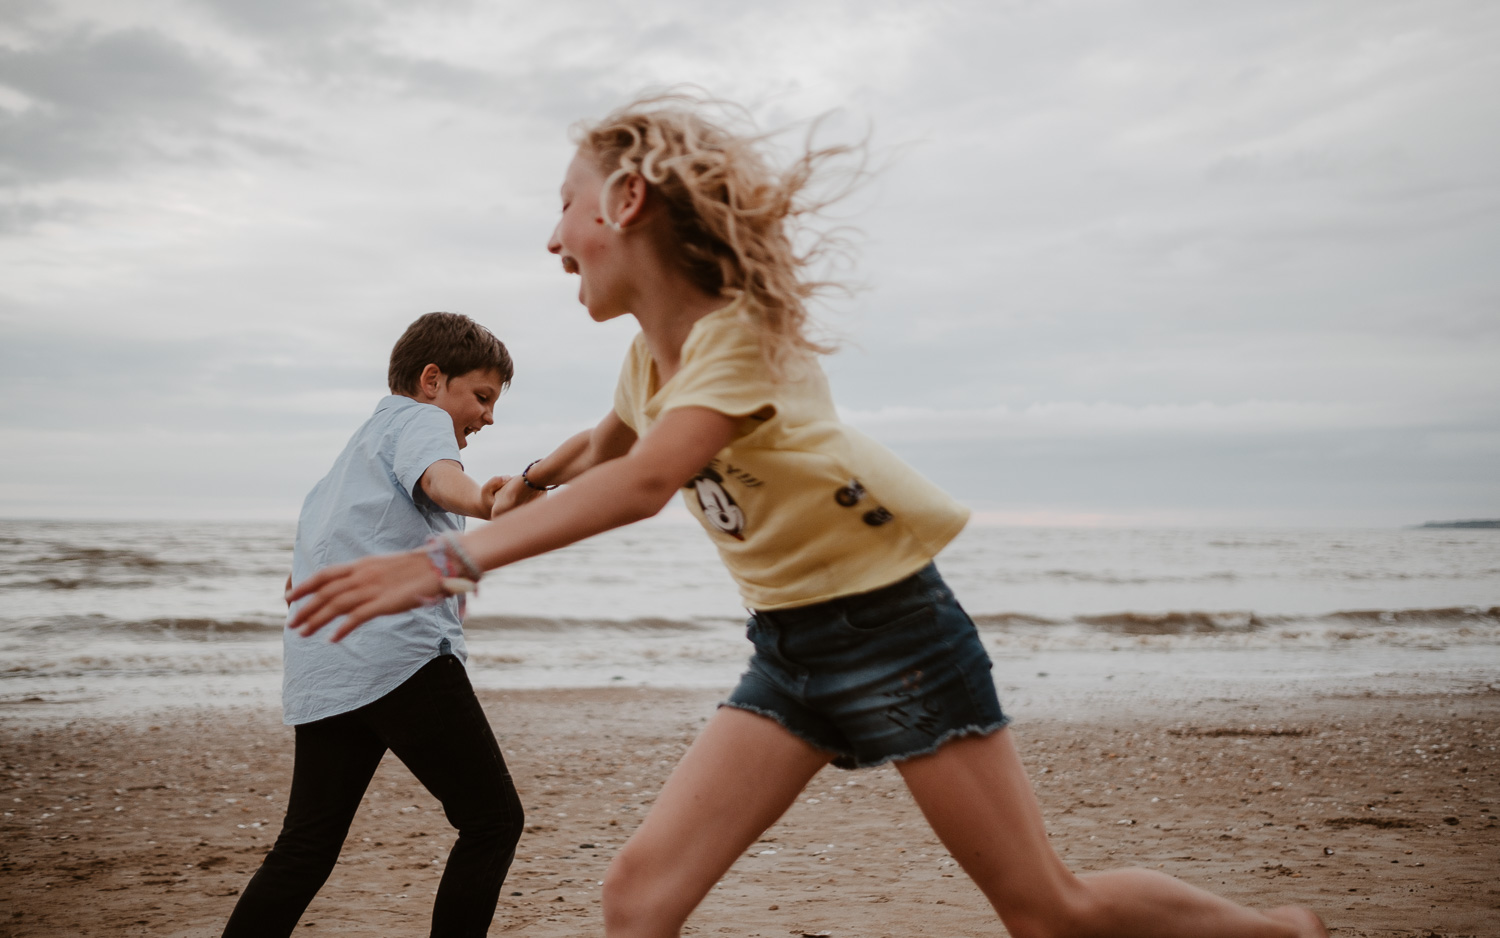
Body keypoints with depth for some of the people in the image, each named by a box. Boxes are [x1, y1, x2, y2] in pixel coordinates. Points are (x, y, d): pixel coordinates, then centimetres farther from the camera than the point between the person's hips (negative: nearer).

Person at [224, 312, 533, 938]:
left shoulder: (358, 448, 34)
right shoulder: (418, 419, 7)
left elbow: (301, 578, 39)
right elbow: (438, 475, -20)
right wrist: (488, 503, -41)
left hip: (321, 672, 9)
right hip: (399, 649, -9)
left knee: (306, 847, 10)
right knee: (492, 819, -3)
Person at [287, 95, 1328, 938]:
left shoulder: (739, 333, -19)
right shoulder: (651, 353, 6)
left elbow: (648, 482, -36)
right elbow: (605, 447, 30)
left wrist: (452, 561, -40)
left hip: (891, 624, -7)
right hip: (789, 648, 7)